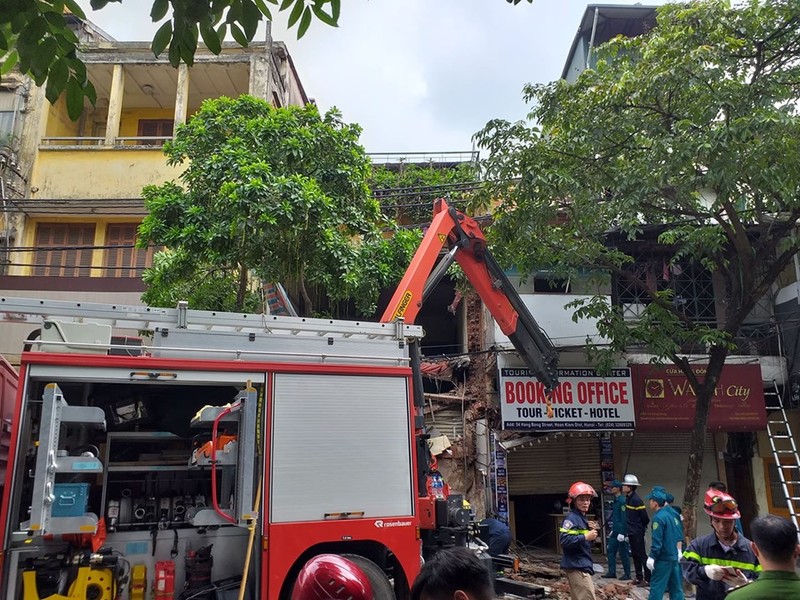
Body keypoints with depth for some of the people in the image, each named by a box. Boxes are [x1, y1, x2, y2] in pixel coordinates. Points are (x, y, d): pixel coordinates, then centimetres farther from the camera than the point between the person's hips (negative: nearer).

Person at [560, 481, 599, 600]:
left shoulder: (583, 518, 17)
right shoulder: (571, 518, -14)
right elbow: (564, 540, -26)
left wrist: (592, 534, 2)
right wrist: (586, 537, -26)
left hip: (583, 565, 10)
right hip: (577, 566, -10)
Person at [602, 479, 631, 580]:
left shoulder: (622, 501, -17)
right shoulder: (616, 500, 13)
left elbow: (624, 518, -20)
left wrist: (622, 532, -21)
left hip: (621, 531, -10)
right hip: (615, 531, 10)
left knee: (623, 553, 0)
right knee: (611, 551, 10)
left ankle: (627, 574, 11)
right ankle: (611, 572, 17)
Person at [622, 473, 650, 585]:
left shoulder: (636, 499, -19)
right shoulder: (628, 498, 8)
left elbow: (645, 517, -16)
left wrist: (642, 527, -1)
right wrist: (628, 530, 15)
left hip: (637, 533, -9)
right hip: (631, 533, 9)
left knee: (641, 555, -3)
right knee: (635, 555, 14)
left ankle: (647, 579, 4)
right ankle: (639, 577, 22)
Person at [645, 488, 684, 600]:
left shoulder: (658, 517, -18)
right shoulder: (674, 513, 7)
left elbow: (657, 541, -19)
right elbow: (680, 536, 14)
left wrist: (652, 557, -13)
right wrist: (678, 551, 18)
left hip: (664, 558, -8)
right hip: (676, 557, 8)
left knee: (656, 586, -2)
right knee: (676, 586, 13)